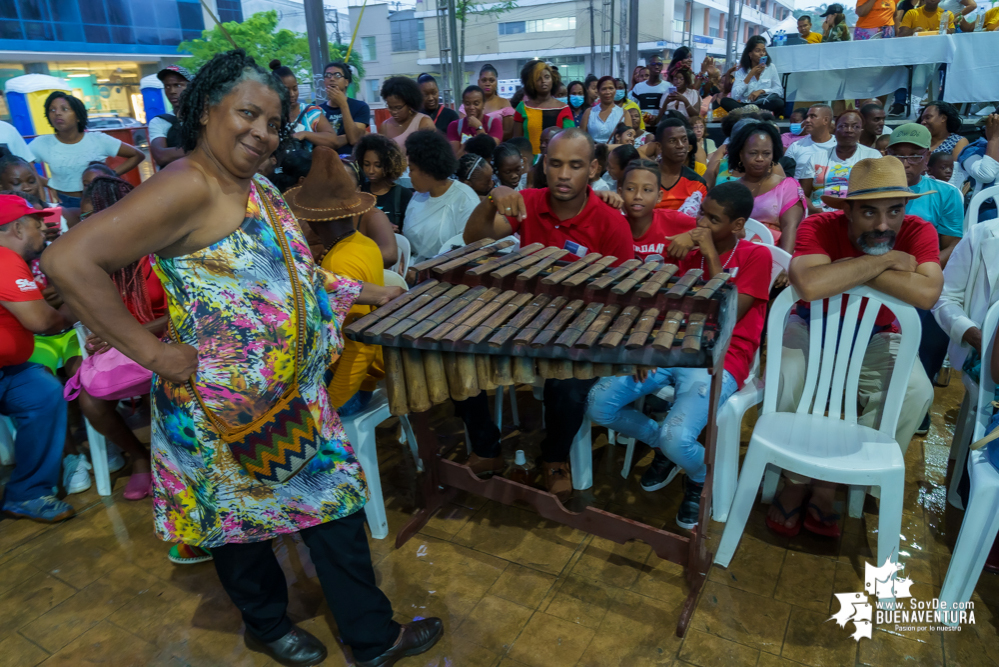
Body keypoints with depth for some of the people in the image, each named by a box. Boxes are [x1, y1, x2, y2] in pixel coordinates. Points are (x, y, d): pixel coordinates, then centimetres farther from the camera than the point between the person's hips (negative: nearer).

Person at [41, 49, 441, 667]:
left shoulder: (257, 187, 8)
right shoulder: (187, 187, -20)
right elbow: (69, 260, -27)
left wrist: (365, 292, 19)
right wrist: (153, 352, -24)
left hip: (295, 393, 9)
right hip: (224, 408, -9)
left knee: (334, 497, 17)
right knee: (242, 521, 14)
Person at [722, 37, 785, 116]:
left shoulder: (771, 67, 8)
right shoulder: (741, 71, 6)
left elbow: (780, 91, 2)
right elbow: (734, 96, -8)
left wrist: (761, 91, -14)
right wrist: (750, 75, -8)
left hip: (765, 105, 0)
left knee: (779, 102, -32)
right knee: (725, 101, -26)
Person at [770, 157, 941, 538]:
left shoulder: (918, 233, -14)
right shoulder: (819, 228, -21)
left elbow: (927, 293, -33)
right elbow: (810, 285, -42)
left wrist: (848, 268, -31)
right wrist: (884, 260, -32)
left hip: (875, 338, 2)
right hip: (812, 330, -2)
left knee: (916, 392, -23)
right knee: (785, 381, -29)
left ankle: (829, 481, -9)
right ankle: (797, 481, -4)